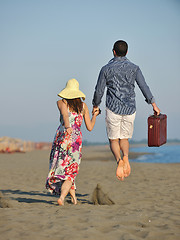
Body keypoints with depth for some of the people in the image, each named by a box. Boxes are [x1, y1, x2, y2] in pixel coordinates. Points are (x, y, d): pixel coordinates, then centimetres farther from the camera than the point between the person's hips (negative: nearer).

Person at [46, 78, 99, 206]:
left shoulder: (61, 102, 6)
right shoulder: (83, 106, 12)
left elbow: (65, 114, -17)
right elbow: (90, 127, 13)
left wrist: (67, 127, -36)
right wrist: (95, 115, 31)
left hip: (62, 136, -1)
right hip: (77, 138, 1)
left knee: (61, 166, 16)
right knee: (70, 171, 4)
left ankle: (73, 196, 15)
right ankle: (62, 197, -16)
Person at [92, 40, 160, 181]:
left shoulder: (106, 69, -2)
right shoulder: (134, 68, 1)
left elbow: (99, 91, 0)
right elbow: (144, 87, -4)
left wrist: (96, 105, 16)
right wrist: (154, 104, 2)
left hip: (113, 109, -2)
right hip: (129, 109, 2)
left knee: (113, 140, 9)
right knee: (124, 138, 17)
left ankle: (119, 159, -21)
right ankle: (126, 157, -14)